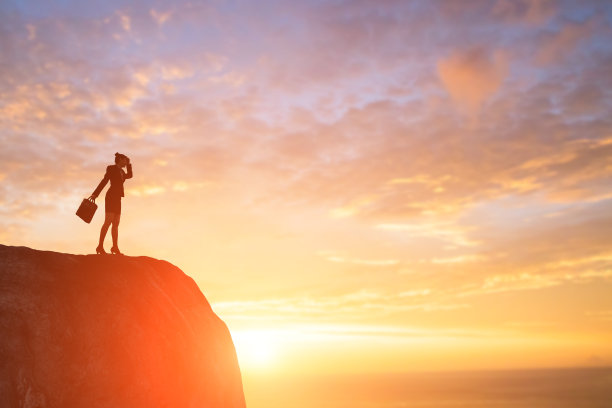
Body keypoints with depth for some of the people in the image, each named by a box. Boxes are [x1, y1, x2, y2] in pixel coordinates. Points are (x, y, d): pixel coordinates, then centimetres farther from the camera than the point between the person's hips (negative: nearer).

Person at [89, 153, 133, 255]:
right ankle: (100, 246, -20)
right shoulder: (112, 168, 0)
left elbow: (129, 175, 41)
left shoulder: (121, 171, 22)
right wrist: (95, 194, -15)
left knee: (116, 224, 5)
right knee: (108, 222, -17)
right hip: (111, 196, -9)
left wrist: (128, 164, 30)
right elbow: (104, 181, -9)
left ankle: (115, 247, 6)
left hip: (117, 198, 9)